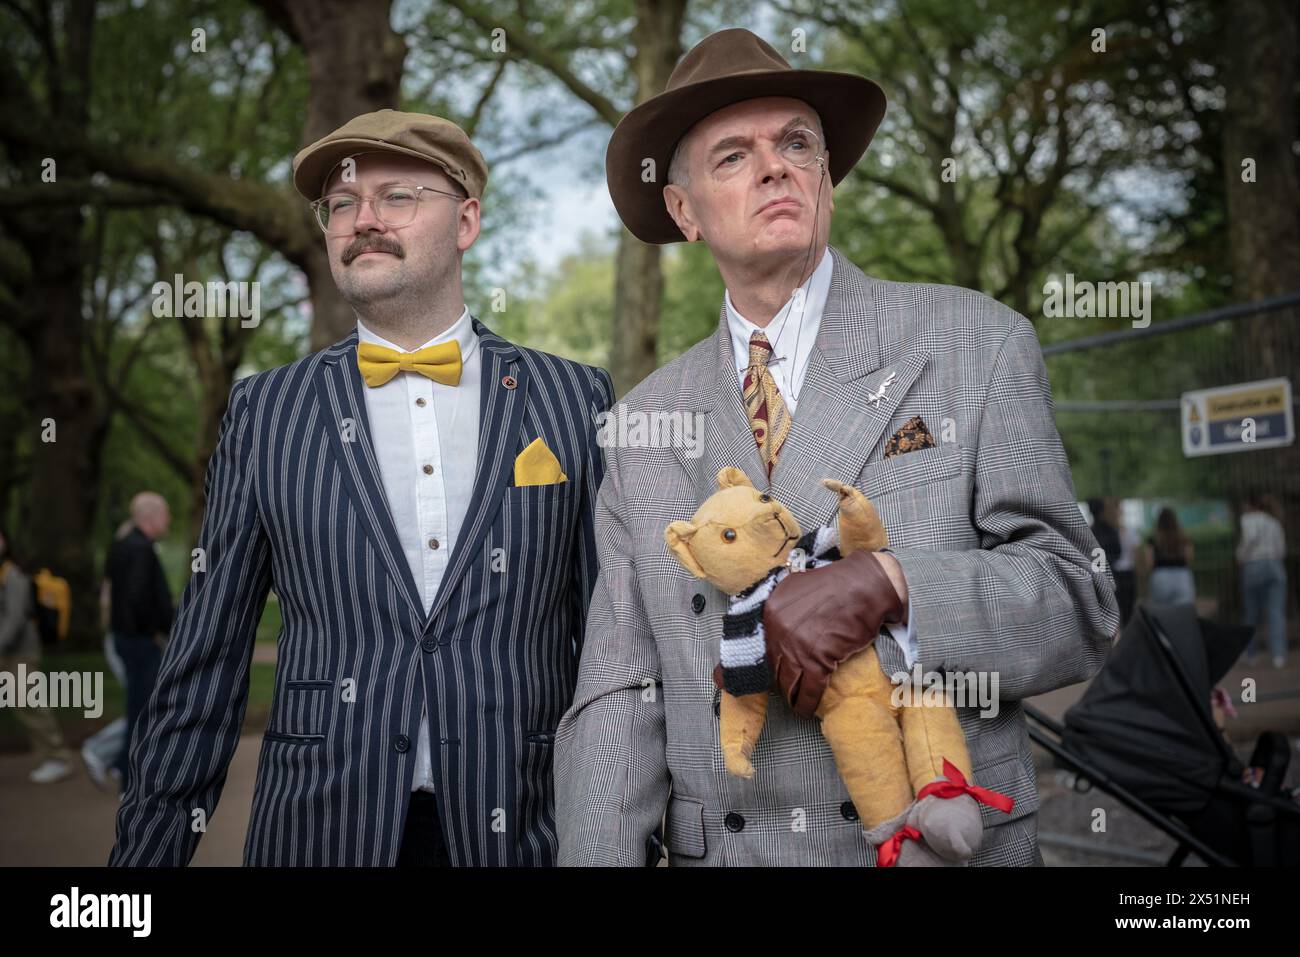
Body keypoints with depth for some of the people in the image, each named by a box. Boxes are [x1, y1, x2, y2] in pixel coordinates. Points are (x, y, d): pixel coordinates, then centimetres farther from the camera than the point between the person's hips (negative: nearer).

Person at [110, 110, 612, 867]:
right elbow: (207, 664, 5)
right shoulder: (266, 411, 3)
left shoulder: (575, 400, 2)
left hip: (521, 830, 0)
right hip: (322, 831, 0)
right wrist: (150, 846, 3)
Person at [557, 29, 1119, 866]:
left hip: (947, 839, -2)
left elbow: (1080, 613, -8)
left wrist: (885, 583, -24)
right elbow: (620, 695, 0)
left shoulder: (979, 346, -4)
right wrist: (599, 854, -15)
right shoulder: (645, 424, 3)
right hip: (717, 847, 2)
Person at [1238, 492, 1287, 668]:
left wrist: (1241, 555, -7)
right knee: (1276, 613, -6)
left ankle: (1250, 654, 21)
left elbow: (1251, 536, -19)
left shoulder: (1248, 519, 1)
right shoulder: (1274, 522, 17)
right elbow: (1282, 549, 14)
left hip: (1254, 566, -3)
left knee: (1252, 614, 10)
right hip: (1275, 566, 3)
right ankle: (1278, 655, -19)